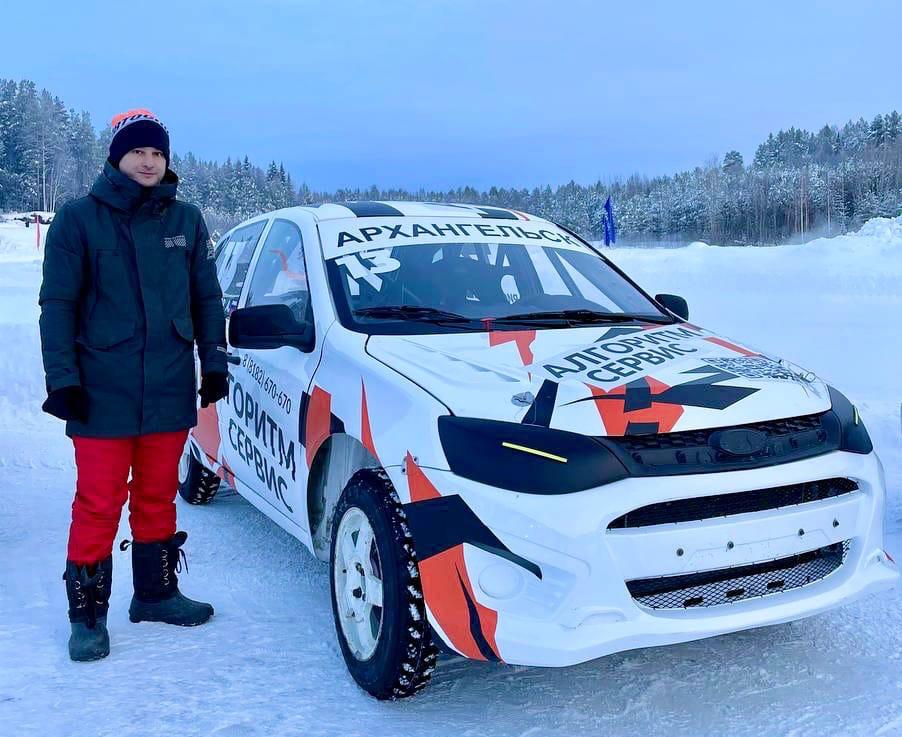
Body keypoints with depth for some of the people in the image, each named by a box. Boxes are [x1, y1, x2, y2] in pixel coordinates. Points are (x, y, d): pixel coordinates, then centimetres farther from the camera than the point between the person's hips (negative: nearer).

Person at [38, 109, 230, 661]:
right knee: (99, 503, 0)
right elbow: (58, 304, -3)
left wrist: (215, 362, 8)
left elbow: (207, 298, 13)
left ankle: (156, 592, 29)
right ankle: (88, 614, 13)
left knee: (158, 496, 14)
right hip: (103, 393, -3)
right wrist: (62, 378, -8)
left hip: (171, 391, 3)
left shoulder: (186, 220, 7)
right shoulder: (80, 219, -2)